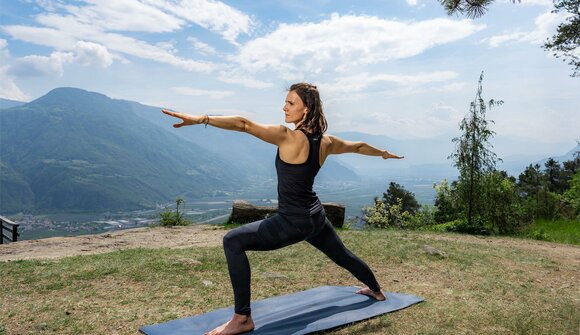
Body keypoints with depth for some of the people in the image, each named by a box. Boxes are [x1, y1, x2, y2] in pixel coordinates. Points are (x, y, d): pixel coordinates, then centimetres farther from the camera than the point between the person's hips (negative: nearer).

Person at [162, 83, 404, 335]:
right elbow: (358, 146, 21)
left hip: (293, 222, -9)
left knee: (233, 242, -10)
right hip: (316, 216, 9)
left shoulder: (288, 137, -18)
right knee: (342, 255, 32)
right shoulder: (325, 141, 4)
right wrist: (384, 153, 40)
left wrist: (200, 119, -33)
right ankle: (376, 290, 59)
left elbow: (244, 124, -28)